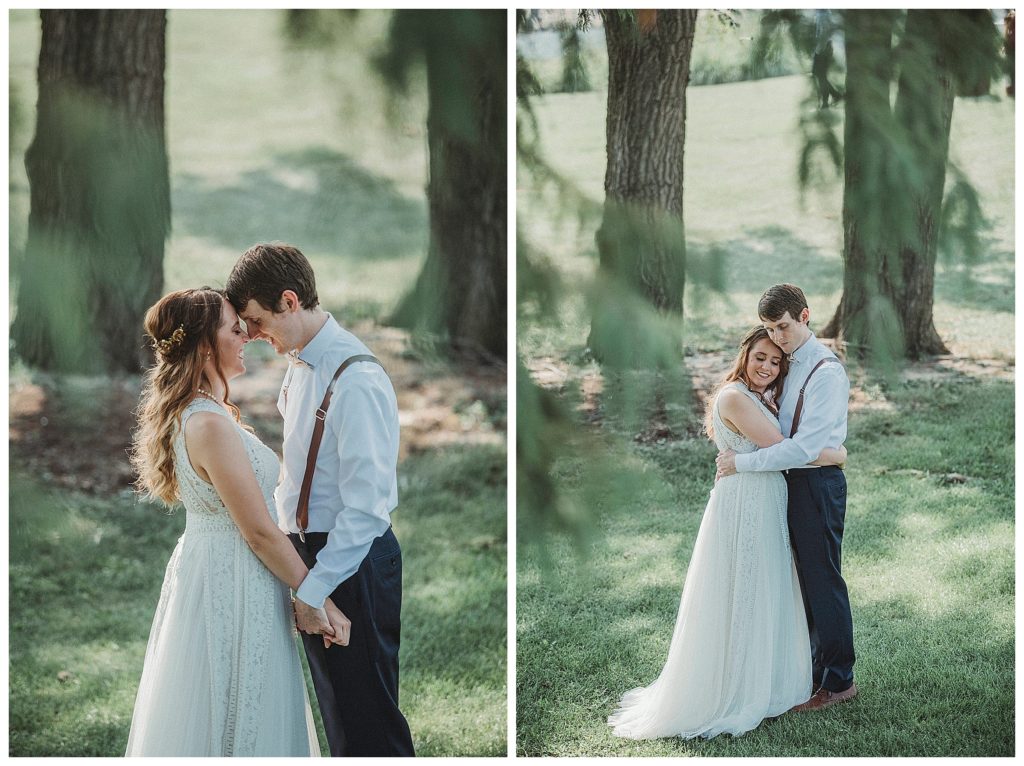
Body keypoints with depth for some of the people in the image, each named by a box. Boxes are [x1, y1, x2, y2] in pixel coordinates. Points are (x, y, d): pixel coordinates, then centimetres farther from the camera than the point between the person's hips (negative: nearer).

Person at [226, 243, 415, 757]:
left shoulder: (356, 381, -24)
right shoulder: (300, 363, 5)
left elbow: (366, 506, -26)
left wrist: (314, 589, -23)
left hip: (352, 562, -9)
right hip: (308, 544, 9)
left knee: (365, 712, 3)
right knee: (333, 698, 22)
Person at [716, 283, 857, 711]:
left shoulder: (826, 372, -19)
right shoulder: (789, 364, 10)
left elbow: (804, 447, -25)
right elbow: (778, 425, 23)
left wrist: (742, 463, -20)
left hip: (817, 483, -9)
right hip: (792, 482, 9)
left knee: (823, 580, 0)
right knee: (806, 579, 17)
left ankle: (839, 680, 13)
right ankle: (817, 668, 30)